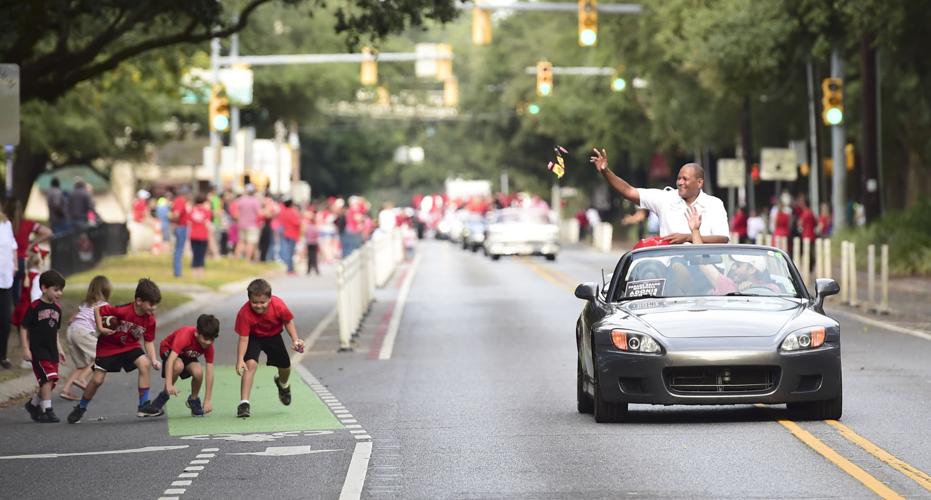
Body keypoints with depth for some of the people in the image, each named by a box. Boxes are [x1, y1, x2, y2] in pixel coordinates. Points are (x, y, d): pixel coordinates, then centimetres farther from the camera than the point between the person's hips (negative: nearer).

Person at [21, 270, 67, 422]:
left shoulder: (57, 308, 11)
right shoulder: (35, 307, -10)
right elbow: (24, 328, -7)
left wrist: (59, 349, 18)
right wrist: (26, 349, -12)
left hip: (52, 351, 7)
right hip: (38, 351, -7)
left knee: (50, 382, 9)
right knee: (48, 378, -17)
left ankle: (33, 404, 30)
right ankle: (47, 410, -10)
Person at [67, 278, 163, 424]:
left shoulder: (150, 320, -16)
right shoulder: (123, 311, -32)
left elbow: (149, 341, -5)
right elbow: (97, 310, -22)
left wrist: (154, 360, -18)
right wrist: (100, 328, -23)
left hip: (130, 346, 3)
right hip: (108, 346, -3)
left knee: (144, 364, -23)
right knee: (97, 380, -2)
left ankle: (143, 406, -16)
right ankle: (80, 408, 23)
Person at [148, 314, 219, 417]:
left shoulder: (209, 345, -24)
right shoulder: (184, 336, -39)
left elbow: (209, 373, -22)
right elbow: (170, 361, -46)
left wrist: (207, 400, -26)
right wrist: (169, 385, -57)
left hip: (188, 356, 4)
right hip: (169, 351, -4)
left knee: (198, 372, -28)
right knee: (178, 366, -38)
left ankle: (193, 400, 2)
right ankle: (164, 394, -13)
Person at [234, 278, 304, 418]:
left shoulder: (278, 306, -32)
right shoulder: (244, 313, -36)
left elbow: (288, 321, -11)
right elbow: (243, 339, -30)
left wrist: (295, 340, -21)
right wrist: (240, 360, -40)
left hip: (273, 335, 3)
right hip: (253, 337, -3)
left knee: (285, 366, 12)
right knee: (251, 364, -25)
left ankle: (282, 384, 51)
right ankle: (244, 403, -23)